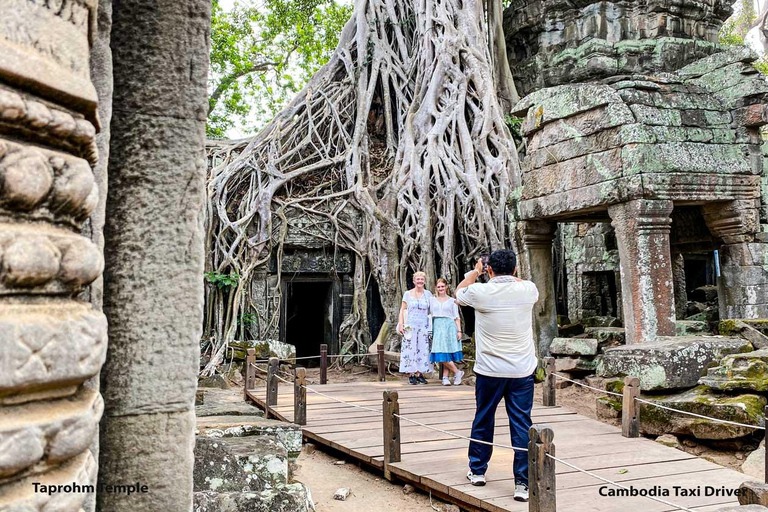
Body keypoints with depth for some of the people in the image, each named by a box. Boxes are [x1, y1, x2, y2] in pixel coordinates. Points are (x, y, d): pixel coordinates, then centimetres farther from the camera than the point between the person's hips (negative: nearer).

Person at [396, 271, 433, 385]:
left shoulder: (428, 294, 10)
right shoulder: (407, 294, 6)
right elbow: (402, 310, 4)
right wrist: (400, 324, -6)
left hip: (424, 326, 2)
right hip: (410, 326, -2)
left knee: (423, 350, -1)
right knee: (410, 349, -4)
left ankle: (420, 373, 5)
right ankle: (412, 374, 0)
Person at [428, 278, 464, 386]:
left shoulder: (452, 300, 10)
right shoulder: (432, 300, 14)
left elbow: (457, 317, 8)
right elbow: (430, 315, 12)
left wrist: (459, 330, -1)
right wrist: (429, 329, 2)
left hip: (449, 326, -1)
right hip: (437, 327, 1)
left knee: (447, 353, -7)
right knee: (442, 354, -8)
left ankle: (445, 378, -1)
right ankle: (457, 372, 0)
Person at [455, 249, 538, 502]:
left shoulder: (480, 292, -10)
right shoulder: (527, 290, -5)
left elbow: (459, 292, 14)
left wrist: (475, 271, 27)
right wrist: (510, 274, 33)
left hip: (489, 371, -1)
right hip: (522, 371, 1)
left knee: (483, 420, 16)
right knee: (522, 425, 4)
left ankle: (477, 470, 31)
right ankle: (523, 483, 4)